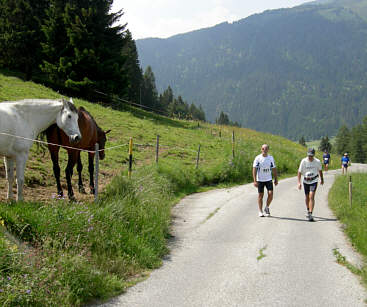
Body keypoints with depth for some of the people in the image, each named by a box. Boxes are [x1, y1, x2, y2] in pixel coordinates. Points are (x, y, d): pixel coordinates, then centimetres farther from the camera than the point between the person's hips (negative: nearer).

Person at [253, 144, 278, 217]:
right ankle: (260, 211, 15)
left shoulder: (271, 158, 3)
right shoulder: (258, 158, -7)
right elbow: (254, 170, -9)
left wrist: (276, 179, 9)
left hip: (269, 179, 2)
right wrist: (255, 181, -16)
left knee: (270, 194, -10)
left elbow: (274, 169, 11)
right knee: (260, 195, 4)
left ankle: (267, 208, 15)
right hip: (260, 180, -2)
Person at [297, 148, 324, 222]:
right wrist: (299, 182, -17)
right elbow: (299, 172, -8)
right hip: (306, 181, 2)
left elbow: (320, 170, 9)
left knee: (311, 197, -16)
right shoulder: (303, 161, -13)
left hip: (314, 181, -2)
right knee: (307, 197, 14)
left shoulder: (317, 162, -11)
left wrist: (322, 179, 21)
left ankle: (310, 214, -18)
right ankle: (308, 210, 39)